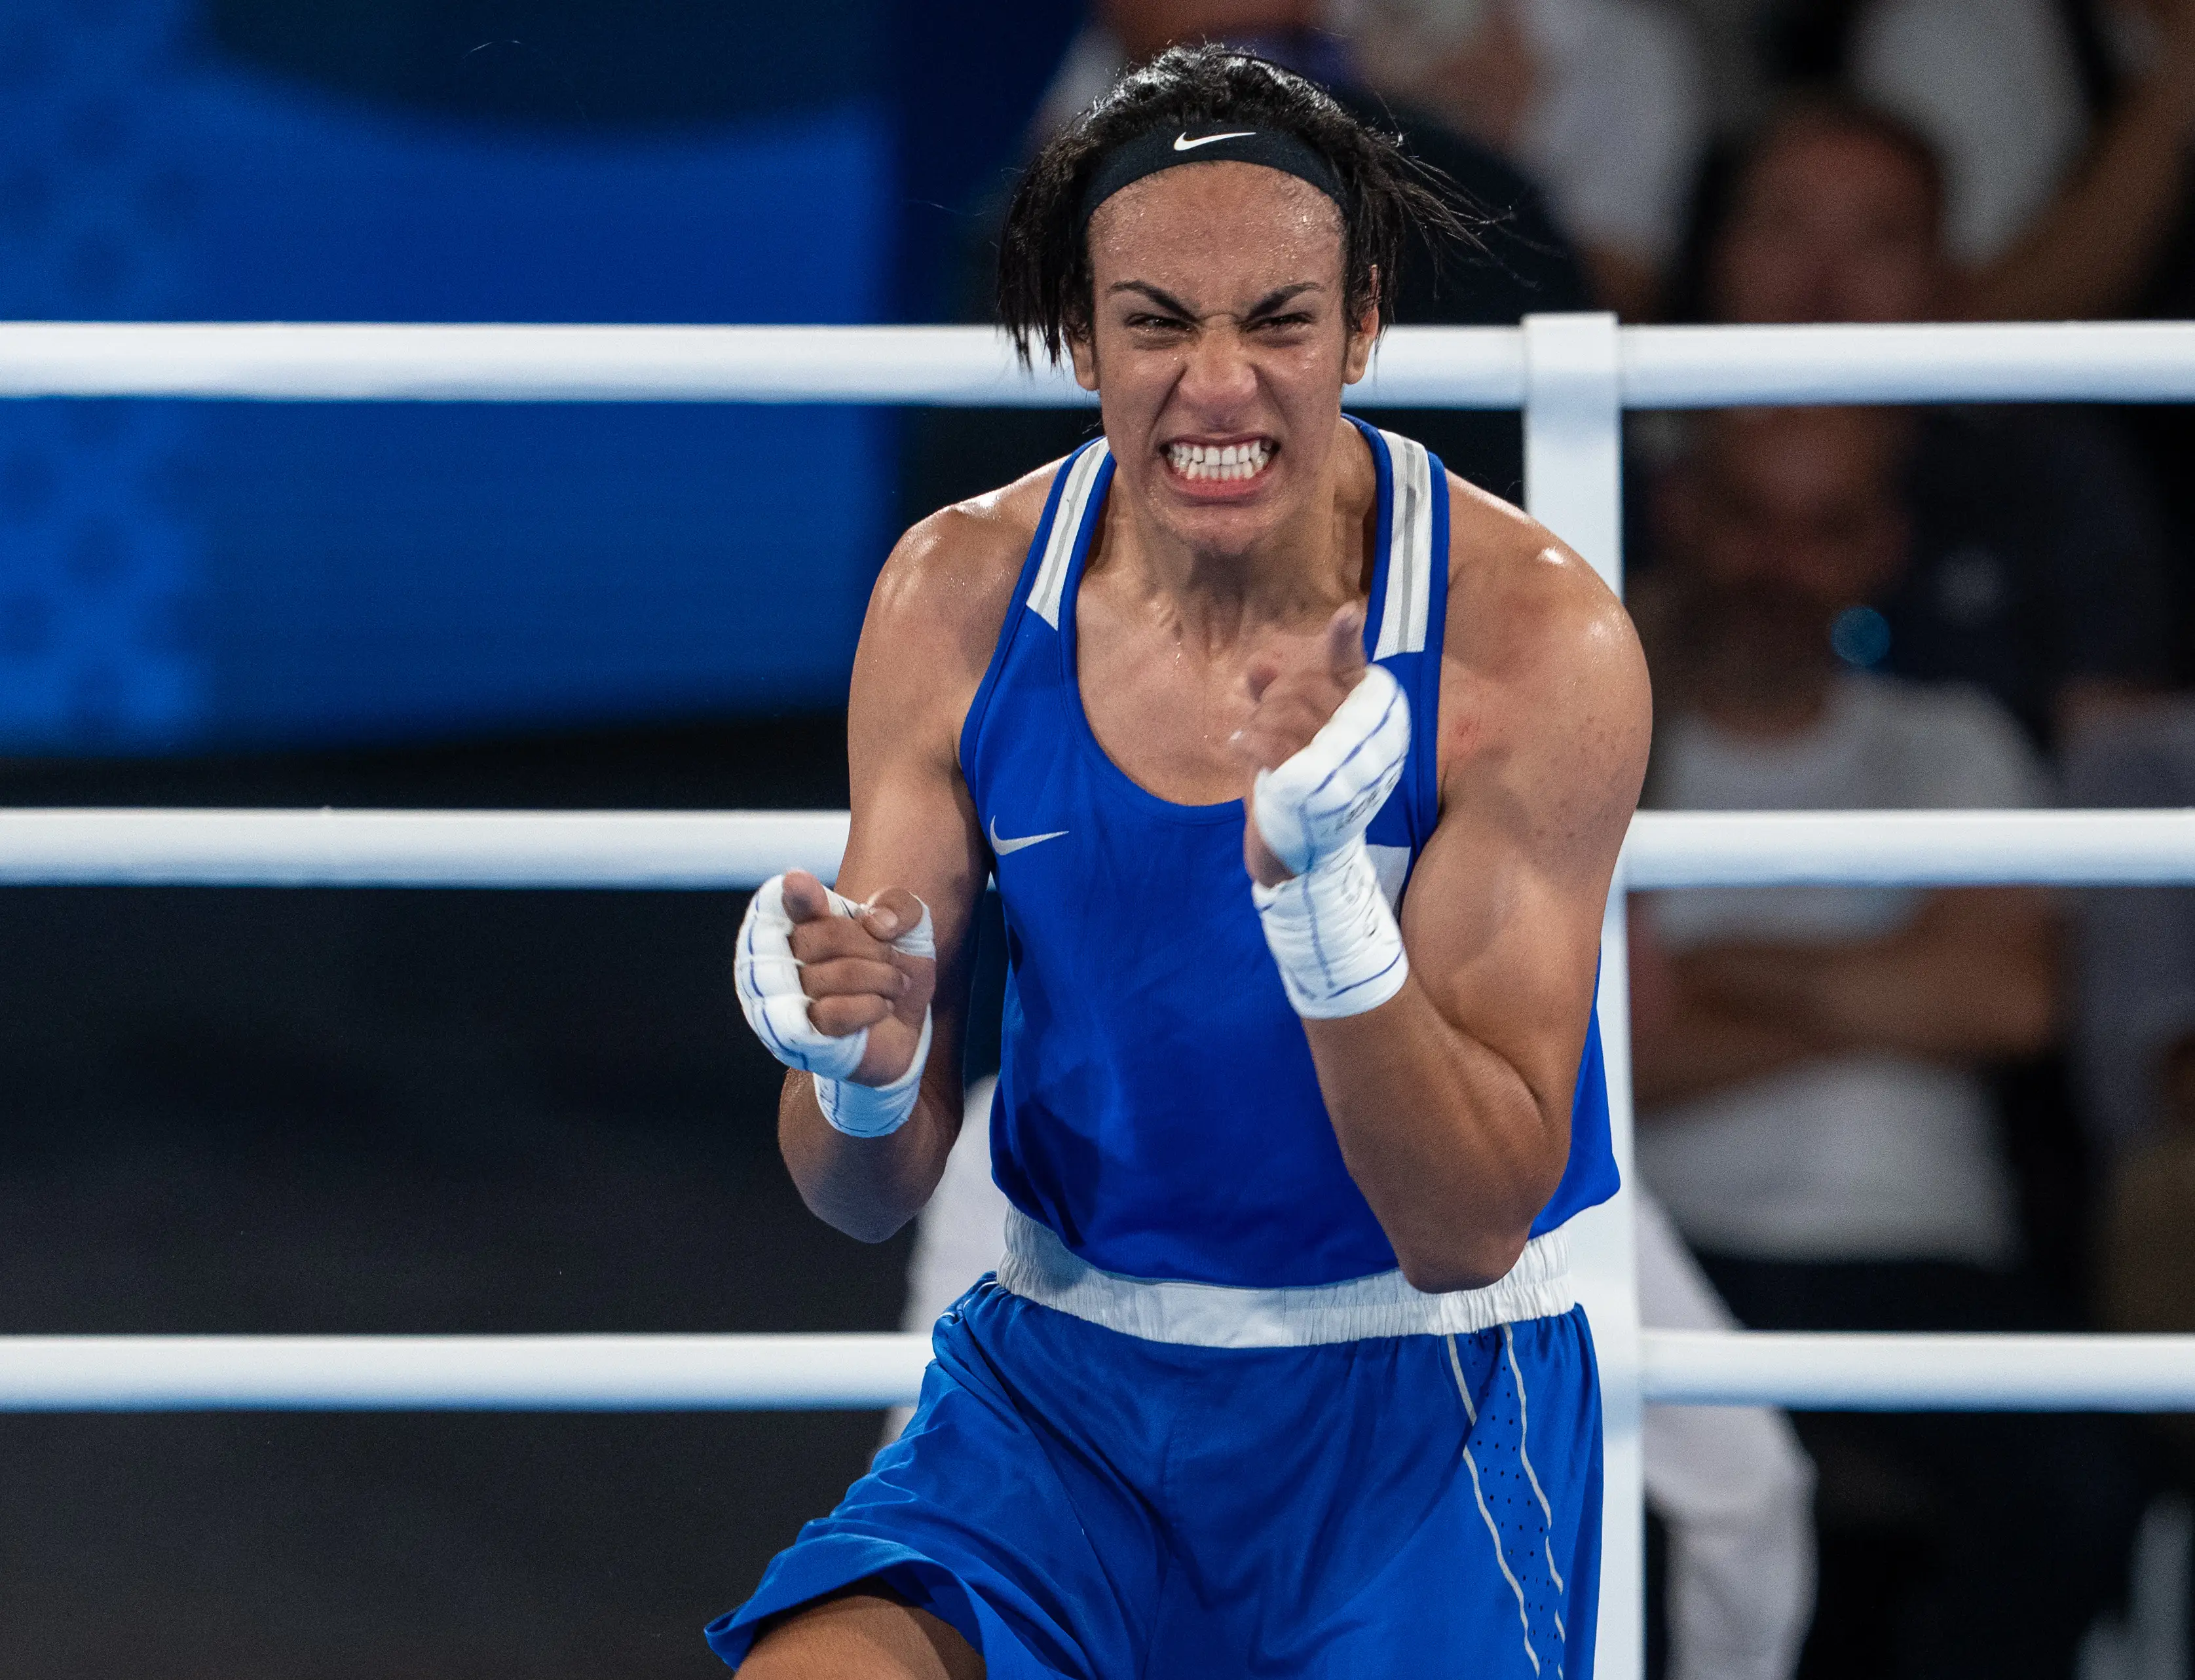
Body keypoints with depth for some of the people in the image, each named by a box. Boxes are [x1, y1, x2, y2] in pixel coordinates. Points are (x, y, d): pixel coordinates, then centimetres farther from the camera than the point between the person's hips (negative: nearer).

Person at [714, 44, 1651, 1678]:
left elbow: (1469, 1229, -18)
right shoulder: (960, 599, -5)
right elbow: (872, 1201, -1)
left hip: (1418, 1417, -2)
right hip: (1065, 1381, 2)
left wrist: (1319, 884, -32)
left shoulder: (1533, 638, -15)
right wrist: (866, 1078, -24)